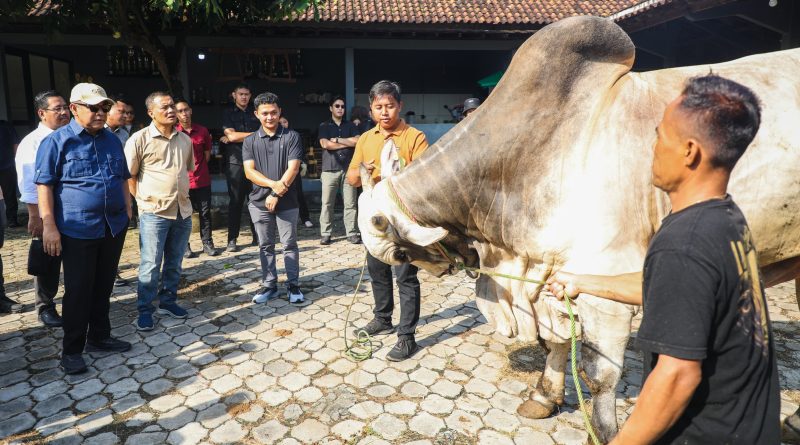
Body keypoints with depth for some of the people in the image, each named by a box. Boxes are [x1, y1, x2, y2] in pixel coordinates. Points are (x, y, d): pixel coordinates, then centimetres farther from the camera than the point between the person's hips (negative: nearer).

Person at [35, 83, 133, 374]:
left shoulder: (112, 140, 10)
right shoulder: (57, 141, -6)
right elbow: (44, 185, -8)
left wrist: (127, 212, 14)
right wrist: (49, 226, -13)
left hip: (114, 227, 5)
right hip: (78, 230, -5)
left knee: (103, 287, 14)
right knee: (78, 291, 3)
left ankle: (99, 338, 29)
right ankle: (72, 350, 16)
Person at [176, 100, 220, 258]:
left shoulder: (202, 130, 4)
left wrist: (198, 167, 8)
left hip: (202, 180, 2)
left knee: (205, 212, 8)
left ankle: (207, 243, 18)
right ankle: (185, 246, 15)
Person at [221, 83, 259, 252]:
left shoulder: (255, 112, 14)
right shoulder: (228, 113, 8)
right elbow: (231, 135, -6)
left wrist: (236, 137, -4)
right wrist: (255, 134, -3)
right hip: (236, 163, -2)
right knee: (235, 201, -1)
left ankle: (257, 236, 9)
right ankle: (232, 240, 5)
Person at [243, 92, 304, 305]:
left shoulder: (291, 137, -2)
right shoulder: (250, 140, 6)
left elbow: (293, 169, -10)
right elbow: (249, 171, -3)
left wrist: (277, 193, -15)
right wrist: (273, 184, -18)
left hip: (287, 202, -2)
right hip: (259, 202, 3)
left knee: (290, 245, 5)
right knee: (265, 246, 11)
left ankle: (293, 285, 17)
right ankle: (269, 285, 22)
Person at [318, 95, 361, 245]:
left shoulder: (350, 125, 16)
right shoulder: (324, 126, 10)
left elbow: (357, 141, 0)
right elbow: (325, 144, -7)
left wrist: (337, 139, -4)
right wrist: (347, 143, -2)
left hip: (349, 168, 2)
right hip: (330, 169, -1)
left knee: (351, 203, -1)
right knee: (327, 203, -2)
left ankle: (352, 233, 3)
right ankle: (325, 234, 4)